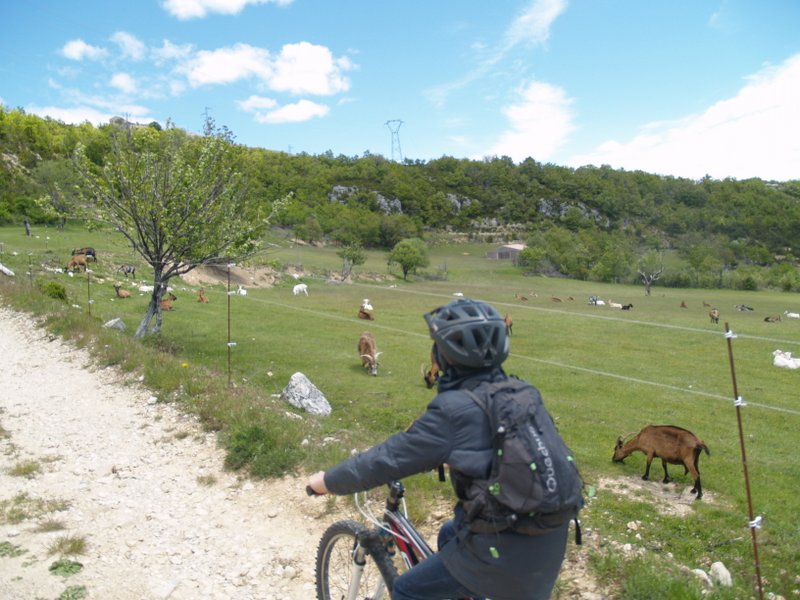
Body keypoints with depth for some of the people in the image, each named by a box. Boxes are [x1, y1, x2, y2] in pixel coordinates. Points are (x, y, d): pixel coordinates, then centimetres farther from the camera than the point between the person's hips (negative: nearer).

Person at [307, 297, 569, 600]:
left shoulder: (454, 410, -21)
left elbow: (387, 459, -14)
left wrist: (326, 480, 1)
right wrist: (444, 455, 34)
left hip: (509, 555, -7)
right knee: (449, 535, 31)